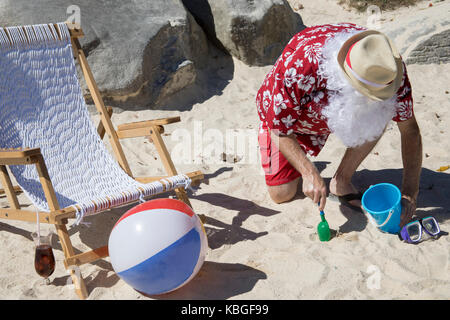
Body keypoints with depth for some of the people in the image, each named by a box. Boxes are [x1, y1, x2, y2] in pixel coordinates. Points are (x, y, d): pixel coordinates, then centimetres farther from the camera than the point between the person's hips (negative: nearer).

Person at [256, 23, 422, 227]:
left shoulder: (386, 65, -30)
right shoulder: (300, 66, -42)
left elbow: (409, 129, -19)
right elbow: (278, 130, -29)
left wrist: (410, 192, -24)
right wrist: (309, 173, -42)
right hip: (284, 112, -3)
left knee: (381, 114, -27)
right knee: (282, 194, -11)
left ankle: (342, 181, -8)